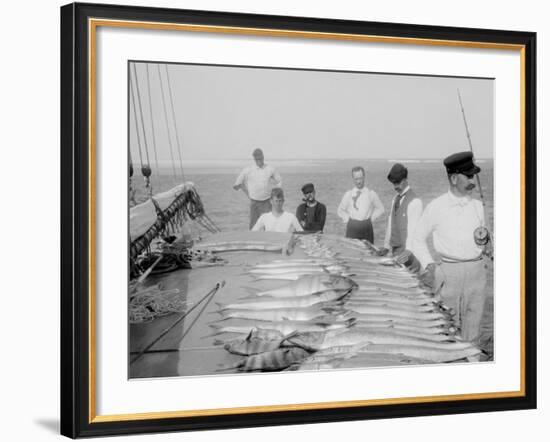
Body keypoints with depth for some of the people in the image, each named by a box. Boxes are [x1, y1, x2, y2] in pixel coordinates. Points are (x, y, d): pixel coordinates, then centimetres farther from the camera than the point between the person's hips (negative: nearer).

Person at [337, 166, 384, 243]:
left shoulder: (371, 194, 7)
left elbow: (380, 209, 17)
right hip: (352, 227, 0)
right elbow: (340, 210, 20)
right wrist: (347, 219, 6)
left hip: (367, 227, 0)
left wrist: (371, 218, 6)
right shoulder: (348, 194, 9)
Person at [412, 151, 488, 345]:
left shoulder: (477, 206, 8)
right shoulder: (436, 207, -2)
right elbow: (418, 240, 8)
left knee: (472, 332, 3)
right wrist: (429, 265, -4)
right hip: (449, 271, -3)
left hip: (476, 270, 3)